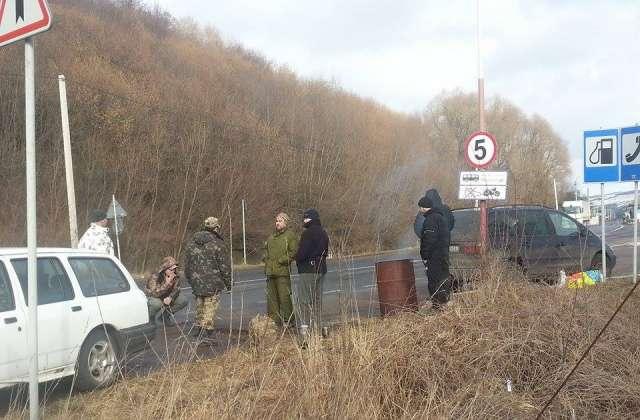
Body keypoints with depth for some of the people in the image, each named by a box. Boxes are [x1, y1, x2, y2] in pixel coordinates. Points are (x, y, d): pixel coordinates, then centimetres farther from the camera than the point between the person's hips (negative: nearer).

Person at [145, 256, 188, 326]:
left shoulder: (175, 276, -12)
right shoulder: (154, 277, -28)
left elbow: (176, 289, -9)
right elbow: (155, 293, -36)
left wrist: (170, 298, -31)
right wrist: (167, 283, -44)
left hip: (166, 299, 6)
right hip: (151, 298, -6)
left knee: (184, 300, -12)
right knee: (157, 303, -41)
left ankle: (165, 315, 7)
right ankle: (150, 319, -8)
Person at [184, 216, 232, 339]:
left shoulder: (191, 243, 9)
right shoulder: (218, 244, -9)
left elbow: (187, 265, 15)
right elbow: (224, 266, -7)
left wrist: (191, 280, 24)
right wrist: (228, 283, 3)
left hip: (196, 283, 5)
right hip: (212, 283, -5)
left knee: (199, 305, 17)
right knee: (210, 307, 0)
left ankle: (198, 328, 21)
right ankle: (207, 331, -2)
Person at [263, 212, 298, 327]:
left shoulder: (290, 236, -3)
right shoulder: (272, 237, 21)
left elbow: (294, 252, -12)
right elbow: (266, 249, 33)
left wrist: (282, 260, -15)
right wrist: (265, 258, 14)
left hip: (283, 271, -8)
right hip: (270, 271, 8)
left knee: (284, 296, -8)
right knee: (271, 297, 9)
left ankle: (287, 320, -1)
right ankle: (274, 320, 16)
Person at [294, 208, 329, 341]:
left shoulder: (308, 233, -14)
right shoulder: (323, 233, 13)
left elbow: (301, 253, -18)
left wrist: (297, 258, 1)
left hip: (308, 270, -9)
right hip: (321, 269, 9)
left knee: (303, 302, -8)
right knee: (317, 300, 17)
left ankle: (305, 332, -16)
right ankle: (318, 328, 23)